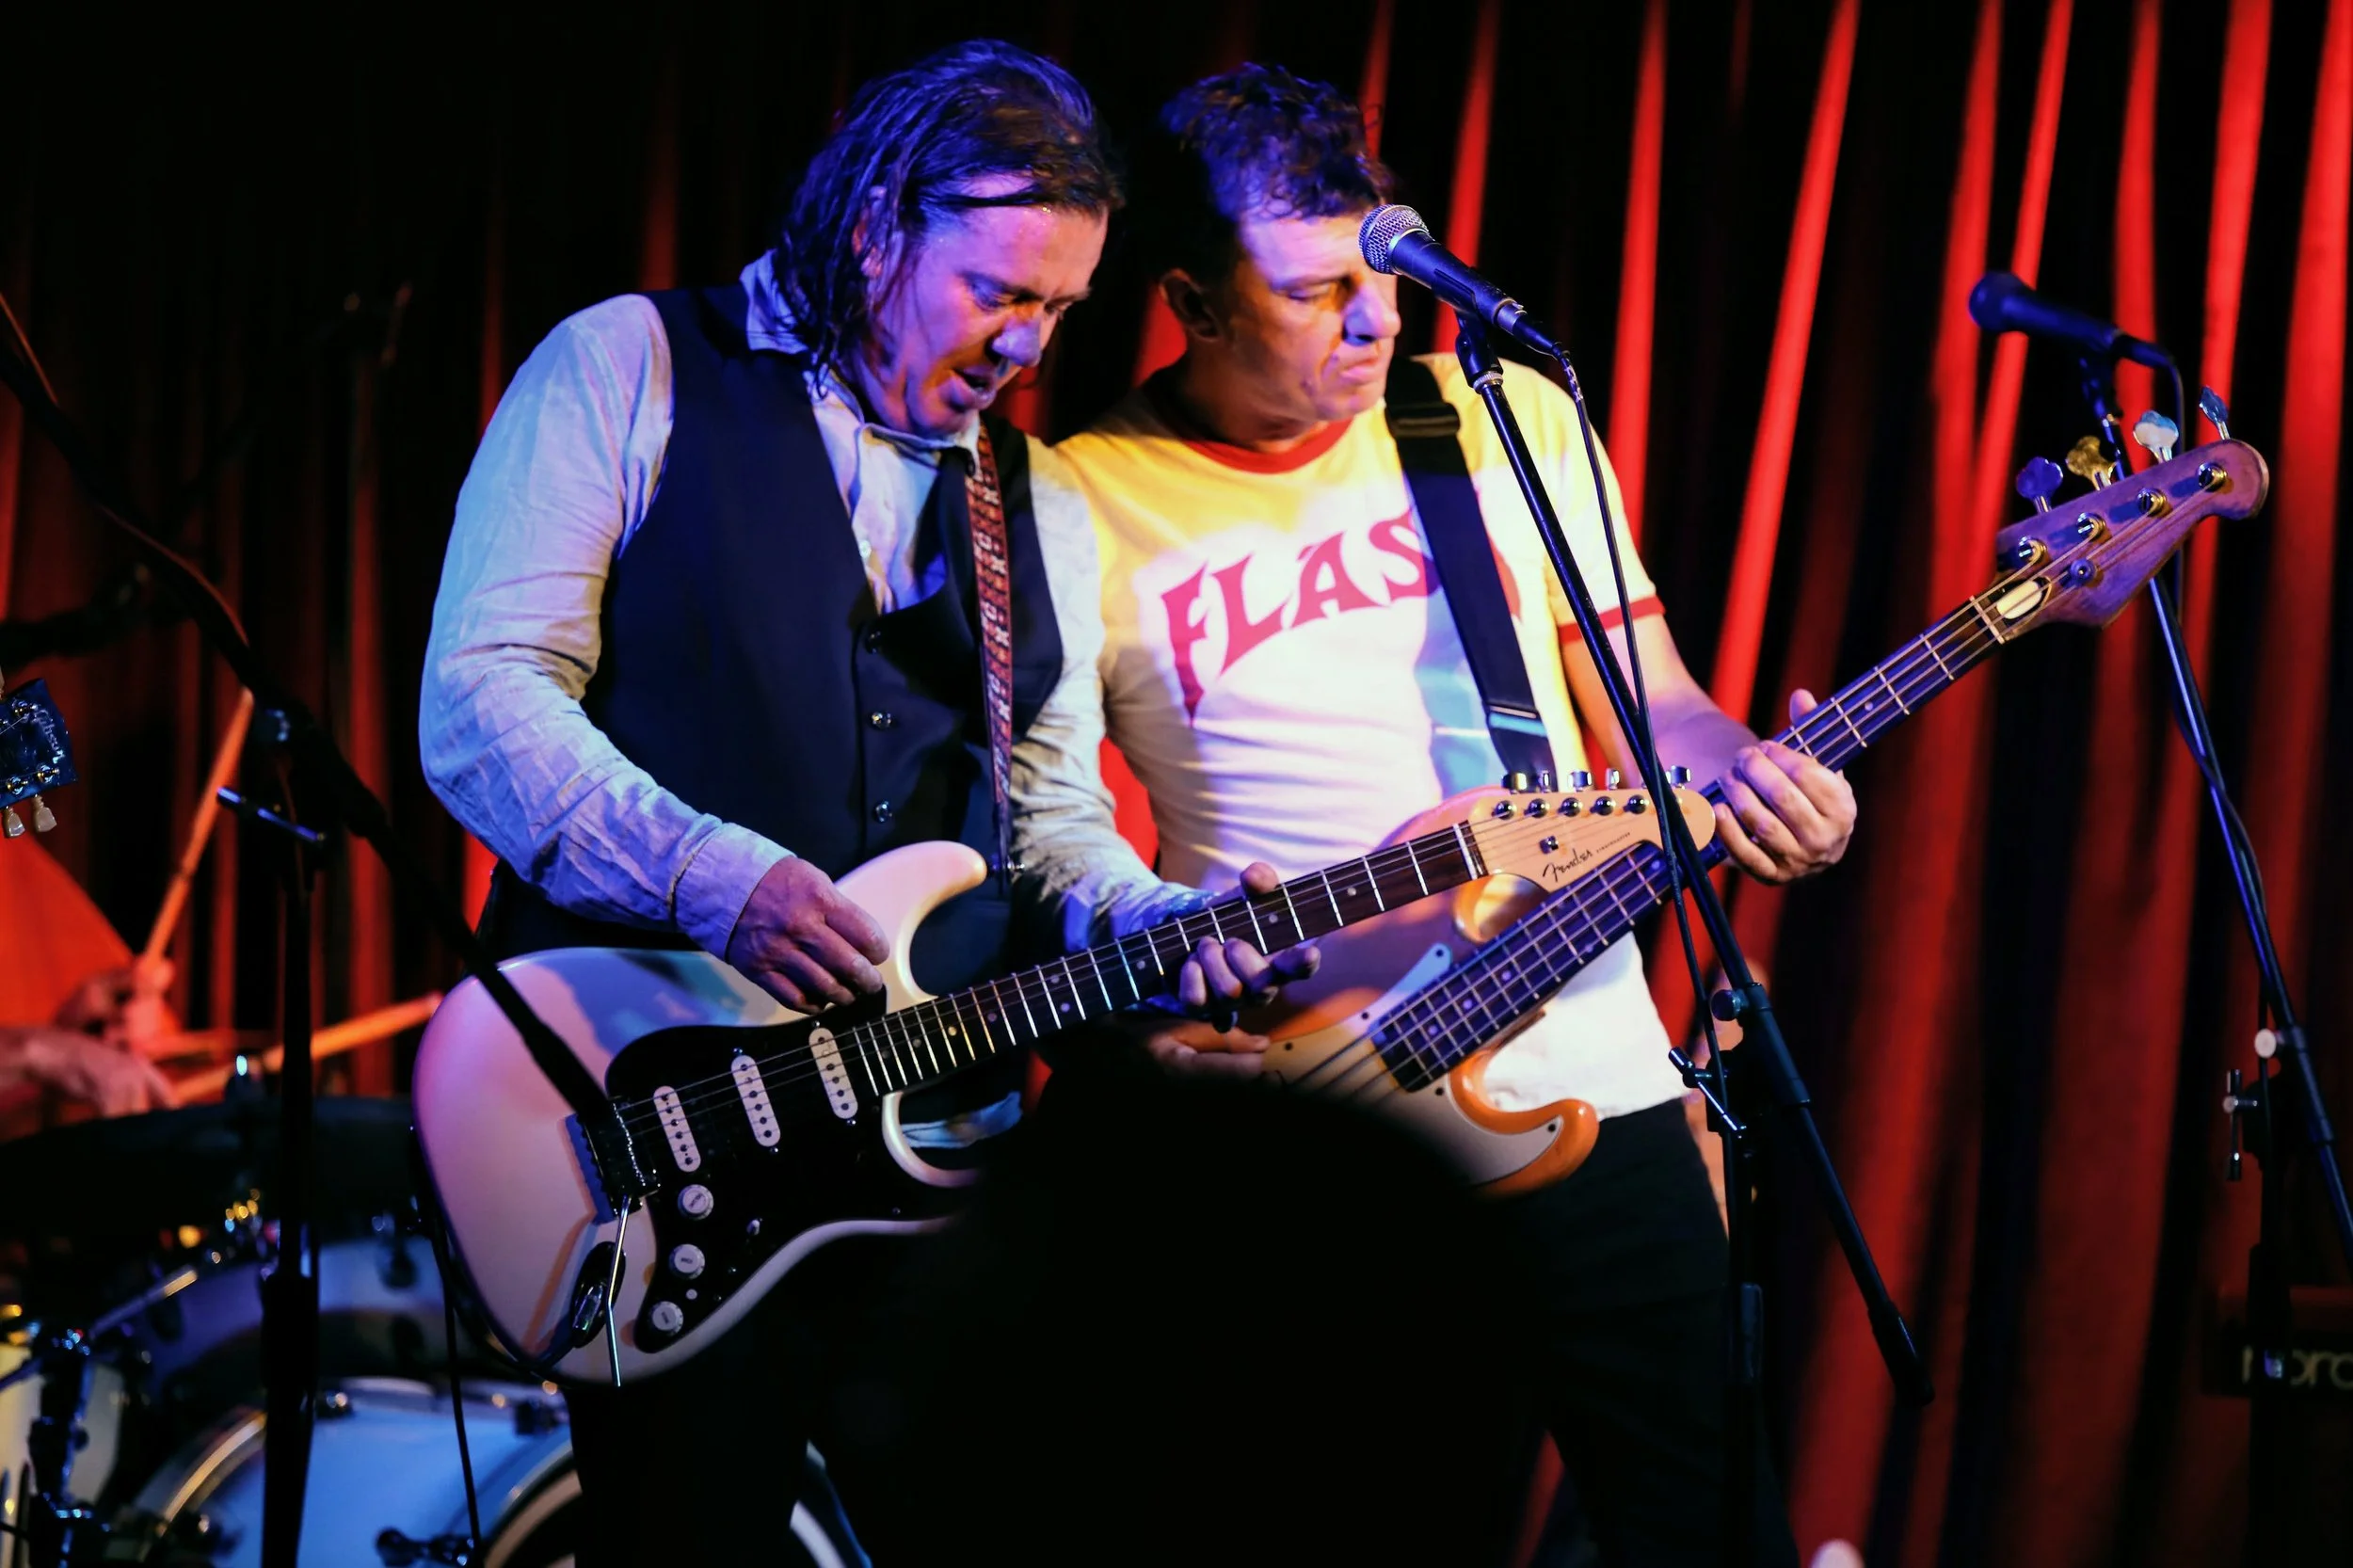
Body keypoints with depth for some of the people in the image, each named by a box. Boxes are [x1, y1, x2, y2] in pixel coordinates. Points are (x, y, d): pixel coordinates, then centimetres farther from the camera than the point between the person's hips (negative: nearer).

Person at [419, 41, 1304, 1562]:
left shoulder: (1039, 503, 18)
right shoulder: (629, 372, 0)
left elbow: (1052, 818, 17)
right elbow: (479, 704, -9)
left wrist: (1164, 927, -5)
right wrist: (715, 876, -22)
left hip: (941, 1139, 5)